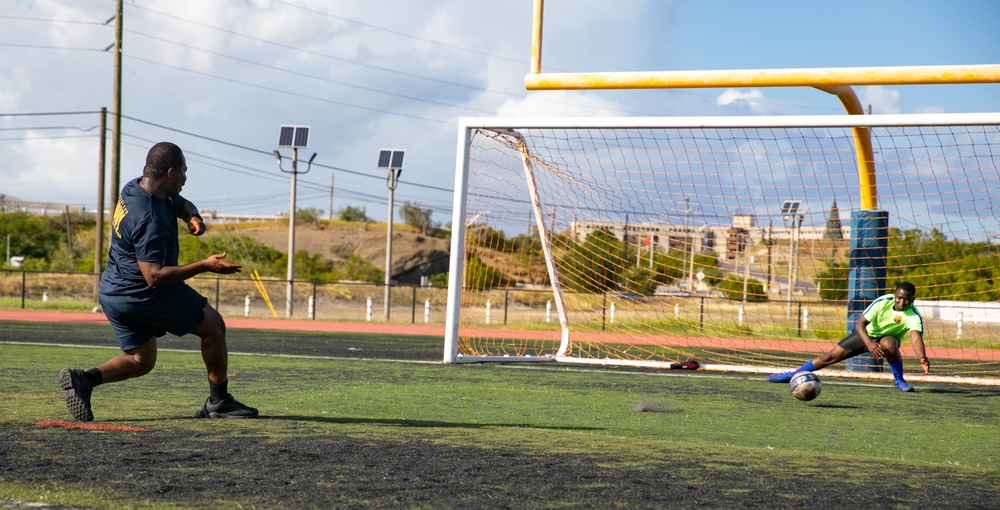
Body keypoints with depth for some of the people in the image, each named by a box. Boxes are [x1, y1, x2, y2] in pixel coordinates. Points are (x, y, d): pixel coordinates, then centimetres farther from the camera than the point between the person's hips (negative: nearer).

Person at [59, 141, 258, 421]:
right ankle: (219, 402, 13)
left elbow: (182, 204, 20)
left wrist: (192, 217, -4)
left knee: (140, 360, 18)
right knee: (213, 325, 8)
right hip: (145, 295, -9)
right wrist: (205, 266, -30)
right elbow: (154, 276, -29)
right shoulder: (151, 219, -26)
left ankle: (84, 378, -5)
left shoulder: (134, 188, 4)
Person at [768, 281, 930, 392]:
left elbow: (916, 337, -45)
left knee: (889, 343, -39)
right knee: (831, 356, -3)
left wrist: (922, 358, -65)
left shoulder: (914, 316, -29)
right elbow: (860, 323, -30)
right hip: (866, 335, 1)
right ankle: (793, 375, 14)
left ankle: (899, 380, -14)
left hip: (887, 337, -1)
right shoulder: (883, 302, -27)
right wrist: (869, 344, -48)